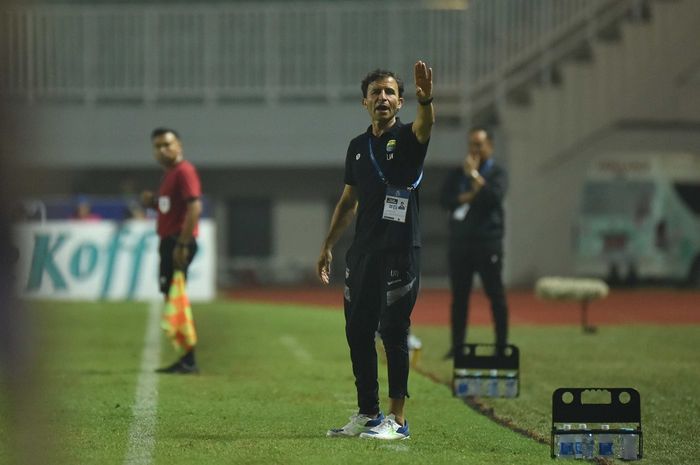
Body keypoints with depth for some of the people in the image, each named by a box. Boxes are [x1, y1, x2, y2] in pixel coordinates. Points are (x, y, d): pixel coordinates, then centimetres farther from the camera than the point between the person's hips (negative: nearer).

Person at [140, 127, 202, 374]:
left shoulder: (184, 171, -12)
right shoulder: (169, 174, 18)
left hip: (179, 242, -10)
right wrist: (153, 203, 7)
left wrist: (182, 244, -25)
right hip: (169, 241, 10)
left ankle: (188, 361, -9)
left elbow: (194, 208, -22)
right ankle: (185, 360, 17)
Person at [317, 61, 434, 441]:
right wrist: (328, 246, 18)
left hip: (400, 250, -6)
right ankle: (367, 413, 17)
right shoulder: (358, 146, 15)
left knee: (393, 331, -7)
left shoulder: (406, 138, -2)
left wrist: (425, 100, -49)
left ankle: (396, 419, -3)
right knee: (357, 332, 8)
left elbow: (424, 126, -27)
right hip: (362, 250, 6)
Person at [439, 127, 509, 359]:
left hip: (487, 242, -4)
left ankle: (502, 345, 0)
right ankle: (457, 345, 9)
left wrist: (474, 175, -12)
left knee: (495, 295, -3)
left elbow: (495, 196, -16)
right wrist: (467, 197, -11)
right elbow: (444, 199, 2)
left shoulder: (497, 173, 2)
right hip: (460, 242, 4)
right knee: (459, 296, 5)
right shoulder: (457, 173, 14)